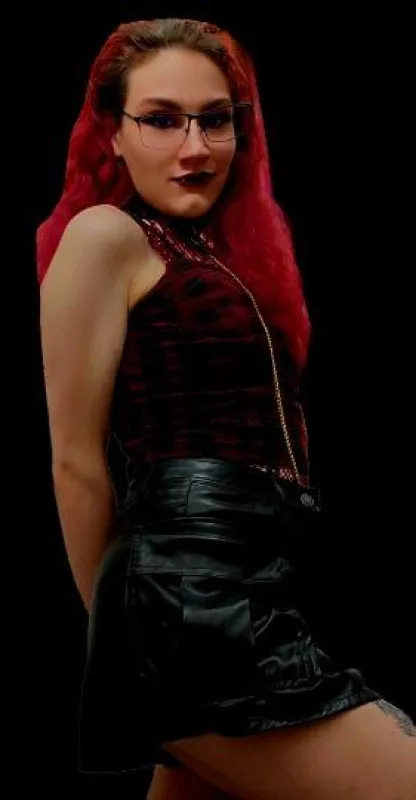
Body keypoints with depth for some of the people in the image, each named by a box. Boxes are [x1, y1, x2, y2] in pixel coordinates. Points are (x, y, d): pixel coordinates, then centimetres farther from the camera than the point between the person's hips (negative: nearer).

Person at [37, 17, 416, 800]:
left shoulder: (225, 252, 22)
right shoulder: (104, 236, -2)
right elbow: (76, 460, -4)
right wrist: (130, 625, 2)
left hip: (252, 591, 8)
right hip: (199, 595, -8)